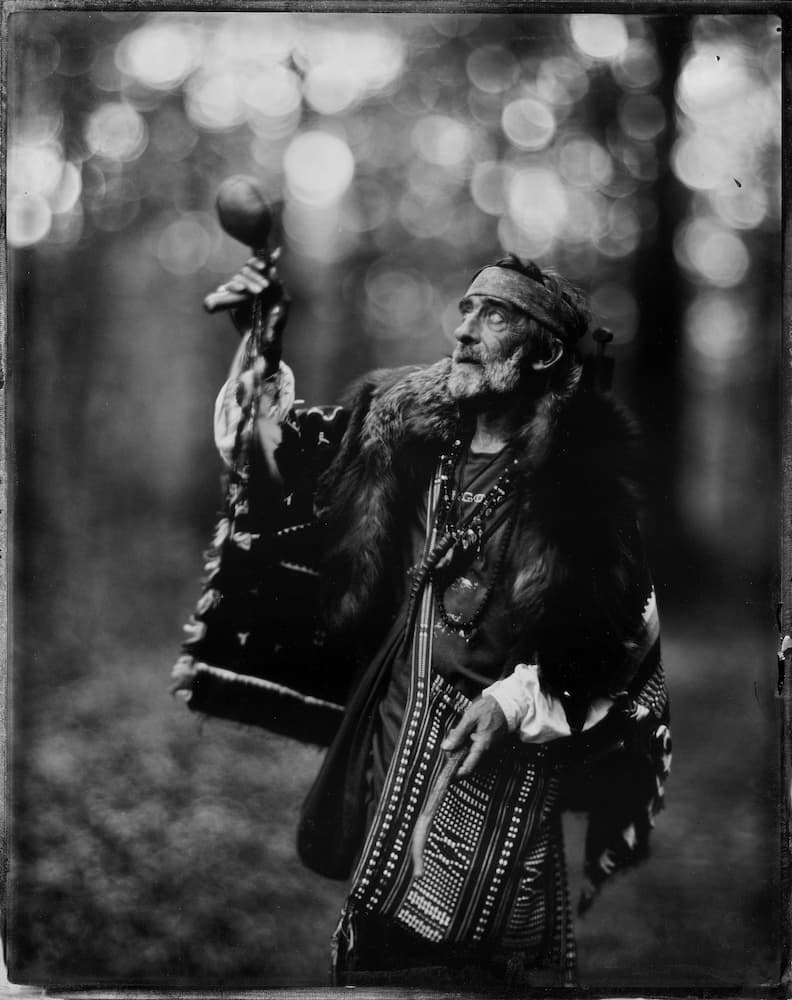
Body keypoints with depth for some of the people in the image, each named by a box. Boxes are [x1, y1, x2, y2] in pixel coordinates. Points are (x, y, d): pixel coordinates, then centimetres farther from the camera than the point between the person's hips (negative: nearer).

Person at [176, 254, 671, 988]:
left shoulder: (585, 478, -9)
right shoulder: (401, 422, 1)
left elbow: (620, 633, -5)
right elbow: (292, 476, 9)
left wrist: (520, 698, -15)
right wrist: (261, 358, -1)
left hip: (506, 757, -4)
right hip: (391, 733, 4)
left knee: (478, 964, 2)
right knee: (373, 953, 14)